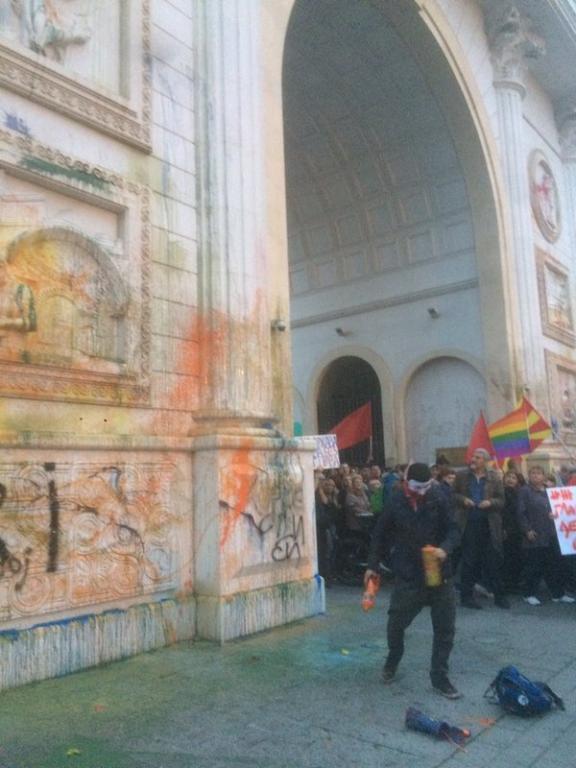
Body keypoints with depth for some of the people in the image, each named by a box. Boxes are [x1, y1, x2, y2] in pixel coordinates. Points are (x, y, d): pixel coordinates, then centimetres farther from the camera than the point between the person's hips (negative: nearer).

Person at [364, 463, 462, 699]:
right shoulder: (395, 502, -9)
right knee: (396, 622, 11)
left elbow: (453, 529, -5)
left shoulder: (438, 500, -8)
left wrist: (445, 548, -26)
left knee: (445, 628, 7)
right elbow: (380, 535, 2)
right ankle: (392, 660, 41)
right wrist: (372, 565, 4)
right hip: (407, 575, -1)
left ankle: (439, 677, 23)